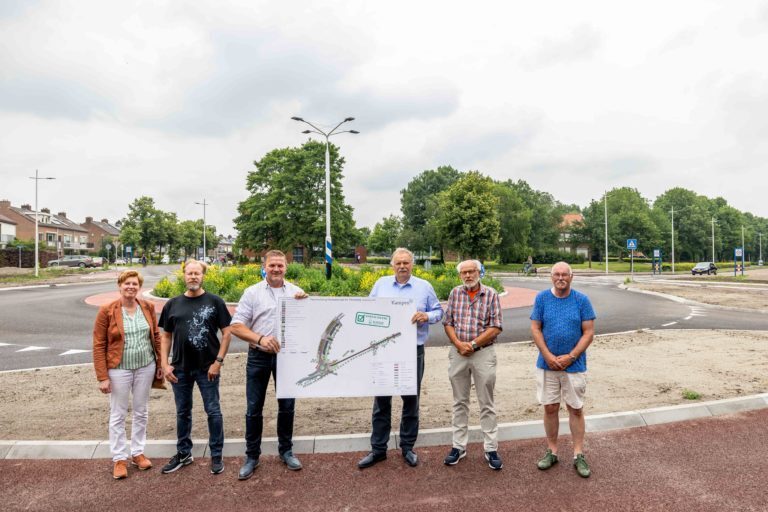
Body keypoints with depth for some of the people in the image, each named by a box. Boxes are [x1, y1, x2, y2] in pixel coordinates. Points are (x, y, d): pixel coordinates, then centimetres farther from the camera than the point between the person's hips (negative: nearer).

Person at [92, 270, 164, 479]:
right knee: (118, 415, 9)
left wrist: (160, 364, 6)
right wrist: (102, 377, -12)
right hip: (119, 369, -3)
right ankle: (119, 458, 23)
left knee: (141, 412, 14)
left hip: (146, 367, 3)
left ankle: (137, 452, 30)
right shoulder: (107, 311, -11)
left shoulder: (147, 307, -1)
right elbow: (98, 345, -9)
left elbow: (156, 336, 7)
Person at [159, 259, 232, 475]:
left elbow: (227, 333, -4)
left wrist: (218, 362, -11)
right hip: (180, 368, 3)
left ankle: (216, 455, 20)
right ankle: (183, 453, 33)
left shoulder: (215, 302, -4)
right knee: (183, 412, 16)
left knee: (213, 412, 5)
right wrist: (165, 364, 0)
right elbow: (166, 336, 9)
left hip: (207, 368, -3)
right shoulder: (173, 304, 5)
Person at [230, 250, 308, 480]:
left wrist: (306, 302, -15)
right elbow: (236, 326, -6)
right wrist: (260, 338, -21)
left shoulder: (296, 292, 4)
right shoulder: (252, 292, -1)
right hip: (259, 356, -1)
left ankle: (286, 450, 30)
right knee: (254, 408, 8)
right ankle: (252, 456, 23)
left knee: (287, 405, 12)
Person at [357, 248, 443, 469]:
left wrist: (427, 316, -15)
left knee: (411, 400, 10)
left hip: (413, 351, 0)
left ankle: (408, 447, 27)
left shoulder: (424, 287, 3)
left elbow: (438, 311, 5)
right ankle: (378, 449, 20)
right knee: (381, 401, 7)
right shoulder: (381, 284, 6)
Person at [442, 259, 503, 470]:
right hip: (458, 353, 3)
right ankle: (459, 446, 22)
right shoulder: (455, 293, 5)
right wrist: (459, 344, -11)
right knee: (460, 402, 12)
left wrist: (473, 344, -13)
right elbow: (448, 323, 4)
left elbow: (496, 327, -8)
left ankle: (491, 449, 17)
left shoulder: (491, 294, -4)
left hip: (484, 353, -2)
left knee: (486, 403, 6)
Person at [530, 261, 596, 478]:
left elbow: (589, 332, -5)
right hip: (546, 364, 1)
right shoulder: (542, 298, -1)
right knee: (550, 408, 9)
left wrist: (570, 357, -13)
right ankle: (552, 451, 24)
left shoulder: (582, 300, -4)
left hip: (574, 365, -1)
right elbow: (535, 329, -1)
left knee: (576, 409, 7)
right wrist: (548, 356, -11)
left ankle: (578, 455, 19)